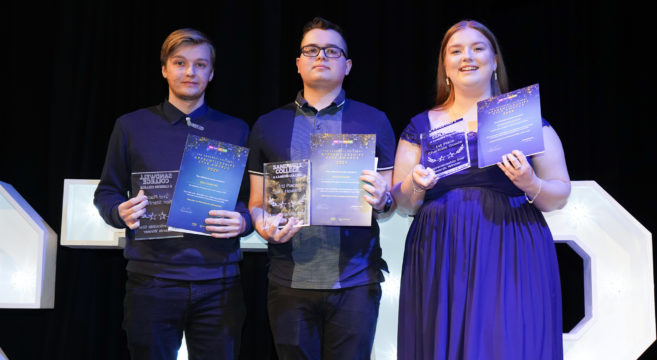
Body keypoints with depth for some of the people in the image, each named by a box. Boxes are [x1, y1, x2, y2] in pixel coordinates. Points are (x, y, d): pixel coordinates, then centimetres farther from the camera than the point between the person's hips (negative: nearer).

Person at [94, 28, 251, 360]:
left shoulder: (236, 131, 10)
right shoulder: (131, 126, 8)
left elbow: (254, 198, 10)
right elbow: (106, 193, 12)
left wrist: (243, 221, -12)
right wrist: (121, 213, -10)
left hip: (219, 283, 1)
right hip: (151, 280, 0)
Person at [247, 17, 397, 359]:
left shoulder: (373, 122, 7)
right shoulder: (268, 126, 10)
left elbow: (390, 206, 9)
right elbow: (256, 204, 13)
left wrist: (381, 201, -14)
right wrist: (264, 226, -9)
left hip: (355, 281, -1)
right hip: (289, 281, 1)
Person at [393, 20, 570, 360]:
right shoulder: (422, 126, 11)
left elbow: (560, 196, 5)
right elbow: (402, 205, 10)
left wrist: (530, 184, -15)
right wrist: (415, 187, -11)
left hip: (511, 263, -1)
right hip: (439, 267, 2)